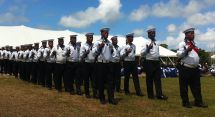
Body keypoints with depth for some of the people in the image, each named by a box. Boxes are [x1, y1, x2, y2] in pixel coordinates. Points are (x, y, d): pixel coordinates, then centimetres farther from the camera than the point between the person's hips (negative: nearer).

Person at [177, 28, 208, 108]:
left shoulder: (194, 43, 17)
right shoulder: (182, 44, -6)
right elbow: (178, 54, -18)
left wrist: (198, 62, 20)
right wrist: (186, 50, -30)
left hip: (195, 69, 7)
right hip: (185, 68, -7)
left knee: (196, 86, 11)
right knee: (184, 87, 1)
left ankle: (198, 102, 19)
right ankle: (185, 102, 11)